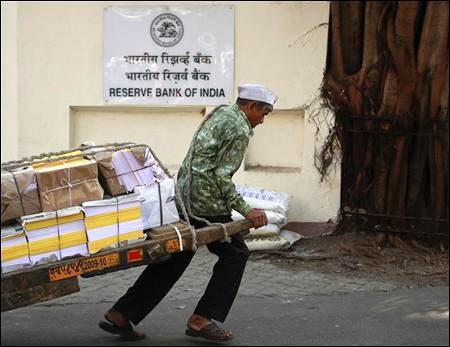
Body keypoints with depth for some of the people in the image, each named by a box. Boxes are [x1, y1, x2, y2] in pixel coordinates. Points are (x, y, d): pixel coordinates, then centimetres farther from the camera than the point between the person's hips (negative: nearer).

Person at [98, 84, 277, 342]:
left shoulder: (220, 113, 19)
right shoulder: (239, 129, -9)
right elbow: (221, 176, -14)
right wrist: (245, 210, -13)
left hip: (182, 196, 9)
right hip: (205, 203, -9)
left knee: (173, 259, 12)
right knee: (235, 253, 5)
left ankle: (120, 315, 12)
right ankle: (202, 320, 4)